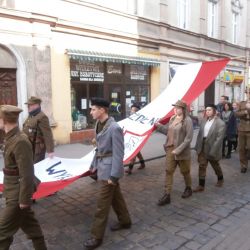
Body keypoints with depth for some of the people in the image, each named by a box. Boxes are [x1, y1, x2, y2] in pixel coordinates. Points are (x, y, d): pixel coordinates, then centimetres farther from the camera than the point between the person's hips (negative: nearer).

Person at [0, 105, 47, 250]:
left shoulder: (20, 141, -25)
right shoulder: (12, 138, 3)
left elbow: (27, 173, -24)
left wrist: (24, 199, -18)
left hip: (18, 195, -9)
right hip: (15, 191, 9)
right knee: (29, 224, 21)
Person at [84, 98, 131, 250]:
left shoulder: (114, 128, -22)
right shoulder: (99, 125, 3)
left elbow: (118, 154, -20)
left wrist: (113, 175, -19)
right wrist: (94, 164, 15)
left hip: (109, 169, -8)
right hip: (102, 166, 8)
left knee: (103, 203, 2)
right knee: (116, 196, 23)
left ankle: (97, 236, 17)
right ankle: (125, 221, 42)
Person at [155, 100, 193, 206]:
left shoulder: (187, 120, -14)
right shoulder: (172, 118, 7)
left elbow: (188, 138, -18)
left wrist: (179, 149, -22)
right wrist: (159, 126, 3)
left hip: (182, 151, -6)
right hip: (170, 148, 6)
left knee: (185, 171, 14)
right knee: (169, 171, 3)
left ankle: (188, 189, 40)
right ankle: (167, 195, 8)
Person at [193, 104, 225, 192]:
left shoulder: (220, 123, -16)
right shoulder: (204, 120, 3)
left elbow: (219, 139, -19)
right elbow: (200, 134, 7)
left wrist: (213, 151, -21)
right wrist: (197, 146, 3)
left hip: (212, 149, -4)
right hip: (202, 148, 5)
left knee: (215, 166, 18)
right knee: (202, 166, 4)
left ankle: (220, 179, 45)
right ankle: (201, 185, 12)